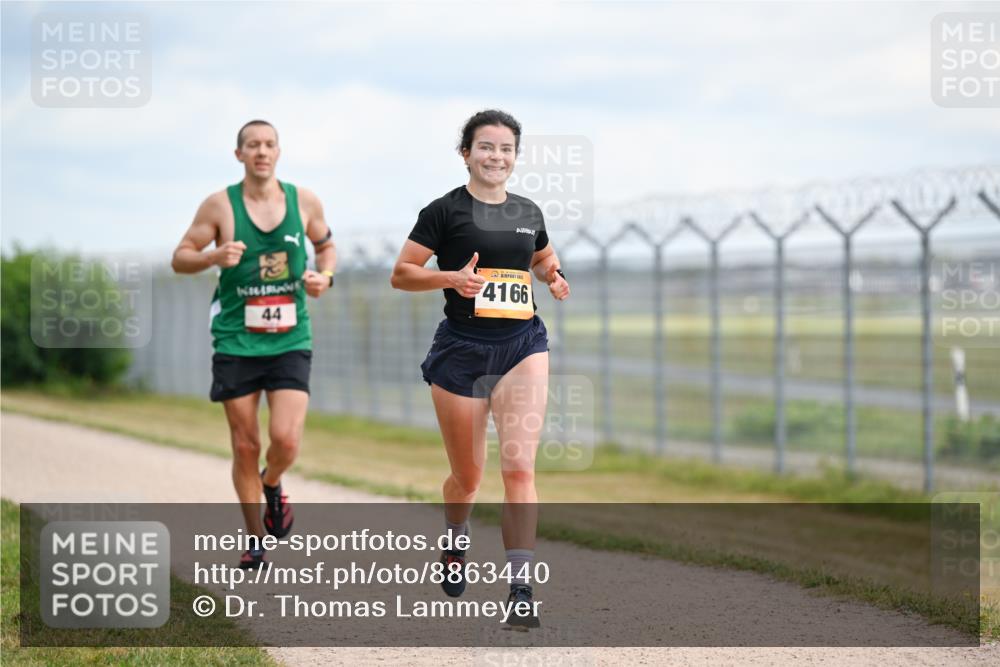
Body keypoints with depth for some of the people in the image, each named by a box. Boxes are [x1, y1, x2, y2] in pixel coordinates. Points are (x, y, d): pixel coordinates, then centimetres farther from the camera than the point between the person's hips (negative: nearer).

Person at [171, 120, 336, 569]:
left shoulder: (304, 202, 3)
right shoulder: (219, 205, -3)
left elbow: (326, 245, 20)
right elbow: (180, 258, 1)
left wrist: (325, 275, -1)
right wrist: (214, 256, -19)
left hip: (290, 342, 1)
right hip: (236, 342, -1)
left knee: (286, 439, -14)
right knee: (245, 446, 4)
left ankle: (272, 486, 22)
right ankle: (255, 540, 20)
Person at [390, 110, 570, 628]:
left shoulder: (528, 213, 10)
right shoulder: (445, 211, -3)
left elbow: (544, 260, 28)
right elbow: (401, 274, -3)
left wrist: (554, 277, 6)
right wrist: (452, 277, -19)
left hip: (523, 346, 2)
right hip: (463, 349, -2)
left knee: (519, 465, -14)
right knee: (467, 477, 9)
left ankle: (520, 591, -15)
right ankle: (454, 544, 43)